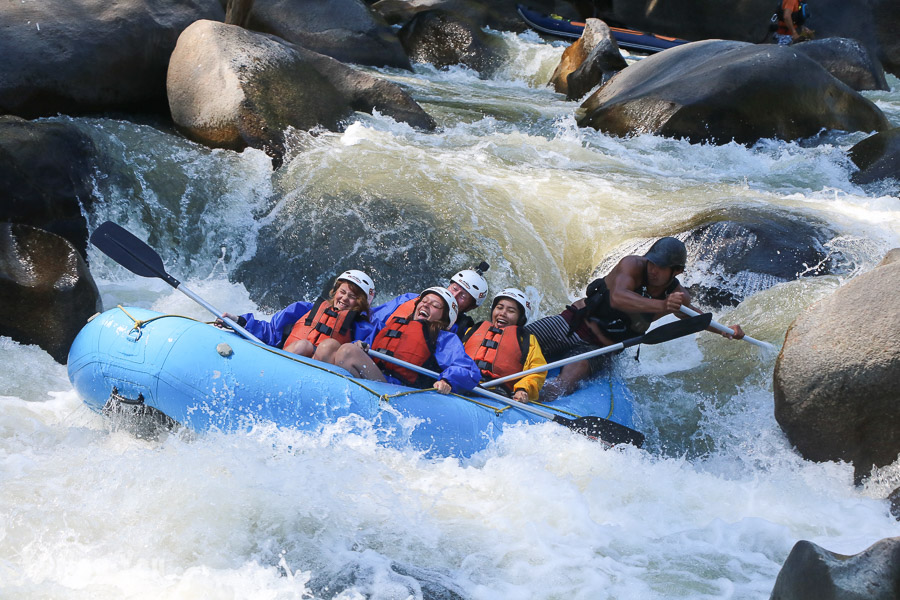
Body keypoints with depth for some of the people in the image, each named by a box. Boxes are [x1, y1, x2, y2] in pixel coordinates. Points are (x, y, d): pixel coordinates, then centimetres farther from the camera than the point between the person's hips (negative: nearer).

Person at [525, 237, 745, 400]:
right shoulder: (633, 265, -15)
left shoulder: (678, 296, -1)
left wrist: (724, 330, 8)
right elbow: (617, 298, -34)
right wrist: (660, 306, -45)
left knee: (571, 375, -31)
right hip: (571, 324, -1)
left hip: (599, 349, 1)